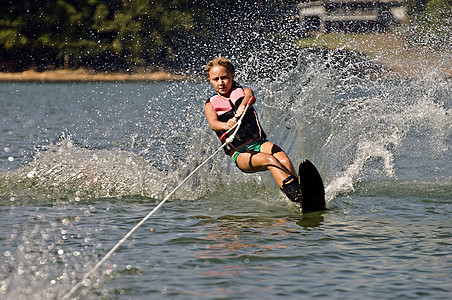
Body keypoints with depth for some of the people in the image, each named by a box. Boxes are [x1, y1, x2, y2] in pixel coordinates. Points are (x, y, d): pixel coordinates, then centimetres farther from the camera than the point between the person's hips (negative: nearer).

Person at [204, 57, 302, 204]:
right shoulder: (211, 105, 11)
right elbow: (213, 123, -12)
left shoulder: (242, 92, 14)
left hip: (259, 142, 3)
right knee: (269, 160, -32)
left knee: (284, 160, -30)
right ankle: (297, 197, -48)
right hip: (239, 153, -3)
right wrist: (226, 125, -37)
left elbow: (250, 96, -13)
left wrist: (243, 105, -39)